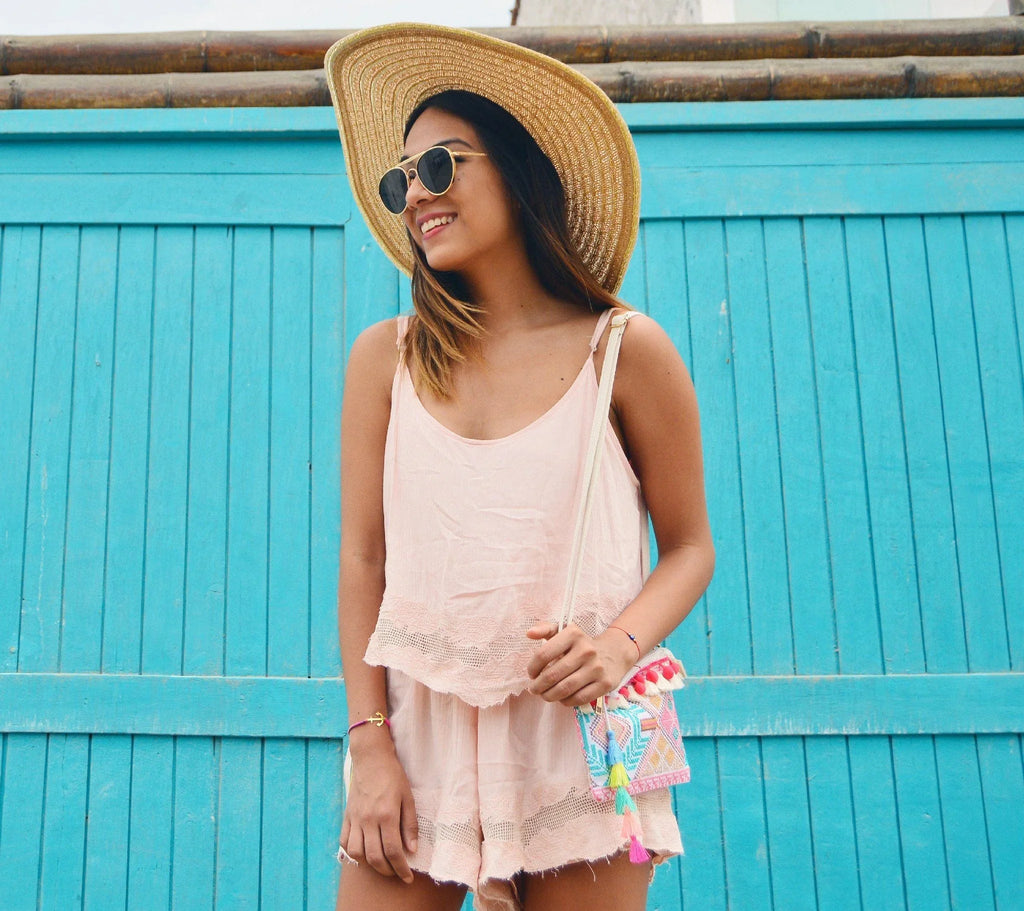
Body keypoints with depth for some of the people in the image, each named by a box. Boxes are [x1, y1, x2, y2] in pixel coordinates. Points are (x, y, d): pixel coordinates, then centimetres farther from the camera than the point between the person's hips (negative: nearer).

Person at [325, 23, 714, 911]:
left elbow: (690, 547, 4)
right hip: (420, 734, 2)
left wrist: (621, 641, -16)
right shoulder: (385, 357, 4)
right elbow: (363, 557, 4)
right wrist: (370, 743, -3)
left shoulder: (624, 352, -3)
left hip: (579, 736, -1)